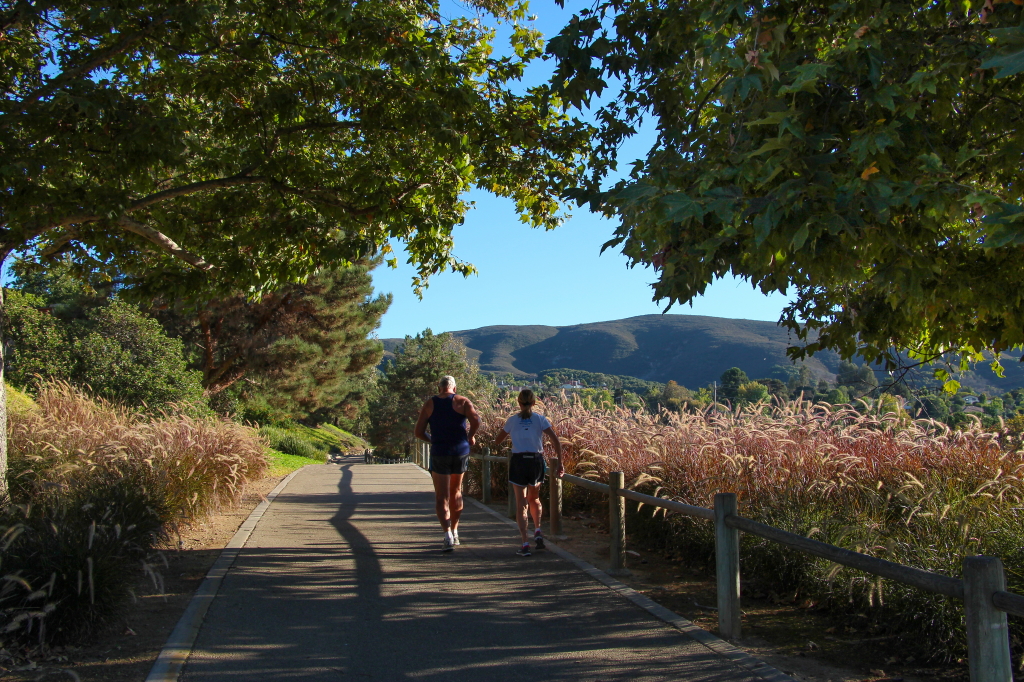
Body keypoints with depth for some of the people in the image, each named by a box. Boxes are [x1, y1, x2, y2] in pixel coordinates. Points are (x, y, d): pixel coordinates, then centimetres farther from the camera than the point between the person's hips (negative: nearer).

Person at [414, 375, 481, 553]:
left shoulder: (429, 404, 4)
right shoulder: (462, 401, 1)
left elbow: (419, 432, 0)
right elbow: (476, 420, -16)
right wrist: (471, 436, 1)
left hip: (439, 453, -1)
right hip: (461, 451, 1)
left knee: (441, 497, 2)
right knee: (456, 492, 20)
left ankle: (447, 533, -16)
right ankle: (454, 532, 28)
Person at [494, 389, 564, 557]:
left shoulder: (512, 421, 4)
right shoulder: (540, 419, 2)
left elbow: (497, 442, 14)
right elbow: (556, 440, -8)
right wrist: (559, 463, -5)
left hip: (518, 462, -1)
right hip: (536, 461, 1)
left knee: (521, 503, 1)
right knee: (534, 499, 25)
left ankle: (525, 544, -6)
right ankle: (537, 531, 13)